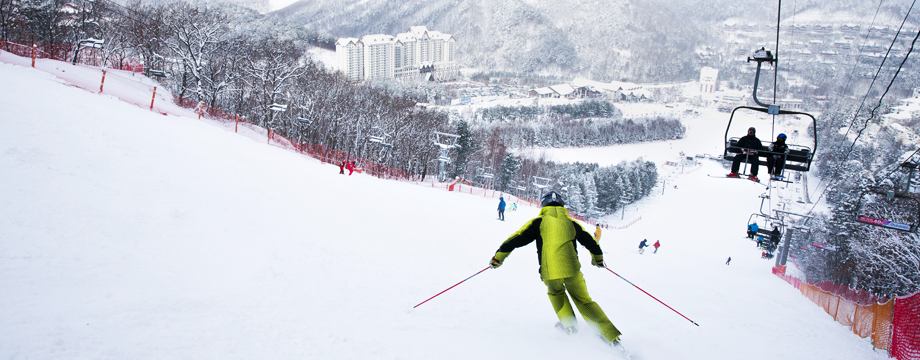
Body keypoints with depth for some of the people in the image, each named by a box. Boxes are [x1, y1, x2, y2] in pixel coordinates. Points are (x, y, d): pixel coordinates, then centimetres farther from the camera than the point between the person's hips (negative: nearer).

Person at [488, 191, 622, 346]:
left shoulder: (539, 222, 9)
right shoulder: (571, 223, 17)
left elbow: (517, 238, 4)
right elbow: (591, 243, 26)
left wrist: (498, 257, 11)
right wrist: (598, 259, 45)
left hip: (550, 272, -1)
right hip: (572, 269, 2)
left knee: (556, 293, 30)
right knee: (584, 301, 13)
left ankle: (569, 325, 22)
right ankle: (611, 336, 5)